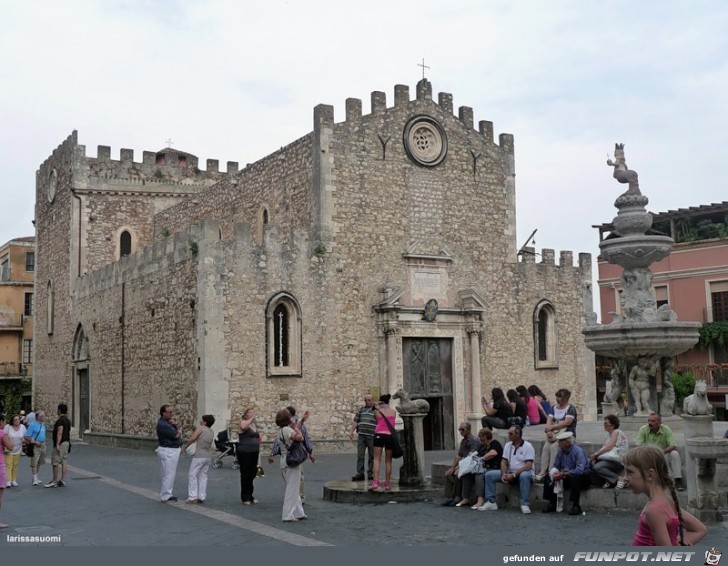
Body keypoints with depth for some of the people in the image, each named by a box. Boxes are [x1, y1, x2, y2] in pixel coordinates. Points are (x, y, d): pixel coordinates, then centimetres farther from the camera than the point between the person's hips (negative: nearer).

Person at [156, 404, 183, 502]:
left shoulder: (168, 421, 11)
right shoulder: (162, 424, -20)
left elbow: (179, 433, 8)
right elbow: (177, 435, -21)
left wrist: (176, 425, -10)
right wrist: (179, 430, 0)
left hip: (172, 451, 10)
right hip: (168, 451, -10)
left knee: (170, 474, 17)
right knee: (169, 475, -4)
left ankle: (166, 495, 25)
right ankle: (165, 497, 2)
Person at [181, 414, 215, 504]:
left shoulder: (200, 428, -8)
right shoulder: (211, 432, 13)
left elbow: (192, 438, -18)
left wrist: (185, 446, -3)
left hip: (199, 456, -7)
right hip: (208, 456, 7)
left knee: (192, 475, 0)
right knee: (203, 476, 13)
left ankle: (193, 497, -4)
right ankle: (202, 497, 12)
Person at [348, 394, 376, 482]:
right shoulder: (361, 409, 15)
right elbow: (355, 421, 14)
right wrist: (351, 431, 3)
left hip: (372, 437, -3)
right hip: (361, 436, 3)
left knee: (371, 456, 4)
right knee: (360, 455, -2)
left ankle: (370, 474, 11)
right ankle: (360, 474, -2)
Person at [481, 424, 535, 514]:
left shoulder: (528, 446, -10)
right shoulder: (507, 445, 8)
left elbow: (528, 466, -19)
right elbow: (504, 462, 6)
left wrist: (514, 475, -25)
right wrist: (504, 474, -16)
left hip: (524, 472, -6)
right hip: (510, 473, 6)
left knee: (524, 476, -41)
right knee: (489, 474, -10)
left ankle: (525, 505, -32)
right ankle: (491, 502, -11)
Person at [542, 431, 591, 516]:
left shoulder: (578, 451, -20)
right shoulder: (561, 452, 1)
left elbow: (580, 470, -31)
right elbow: (556, 466, 10)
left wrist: (563, 474, -30)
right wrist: (554, 472, -15)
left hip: (583, 478, -7)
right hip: (566, 477, 7)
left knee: (573, 477, -38)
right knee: (548, 477, -6)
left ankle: (576, 506, -28)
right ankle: (552, 504, 3)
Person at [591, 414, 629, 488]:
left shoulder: (617, 432, -9)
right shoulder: (609, 434, 19)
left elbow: (609, 447, -20)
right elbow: (604, 448, 11)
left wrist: (596, 454, -16)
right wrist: (595, 457, -7)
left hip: (618, 461, -9)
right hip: (609, 459, 9)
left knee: (596, 467, -29)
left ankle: (619, 479, -18)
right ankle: (610, 481, 1)